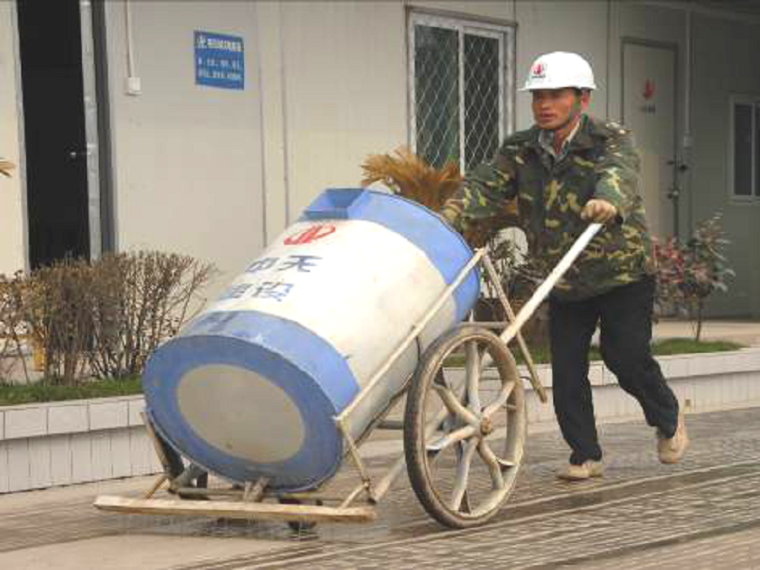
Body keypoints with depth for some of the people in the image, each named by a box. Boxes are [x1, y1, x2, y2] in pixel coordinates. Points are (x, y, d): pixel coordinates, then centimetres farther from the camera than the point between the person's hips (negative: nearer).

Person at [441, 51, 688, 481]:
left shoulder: (612, 141, -14)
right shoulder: (520, 151, -2)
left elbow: (619, 173, -36)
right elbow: (487, 186, -17)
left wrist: (607, 200, -60)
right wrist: (454, 213, -38)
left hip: (623, 272, -4)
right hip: (564, 282, 4)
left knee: (625, 355, -9)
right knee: (566, 368, 0)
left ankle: (668, 419, 20)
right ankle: (586, 455, 15)